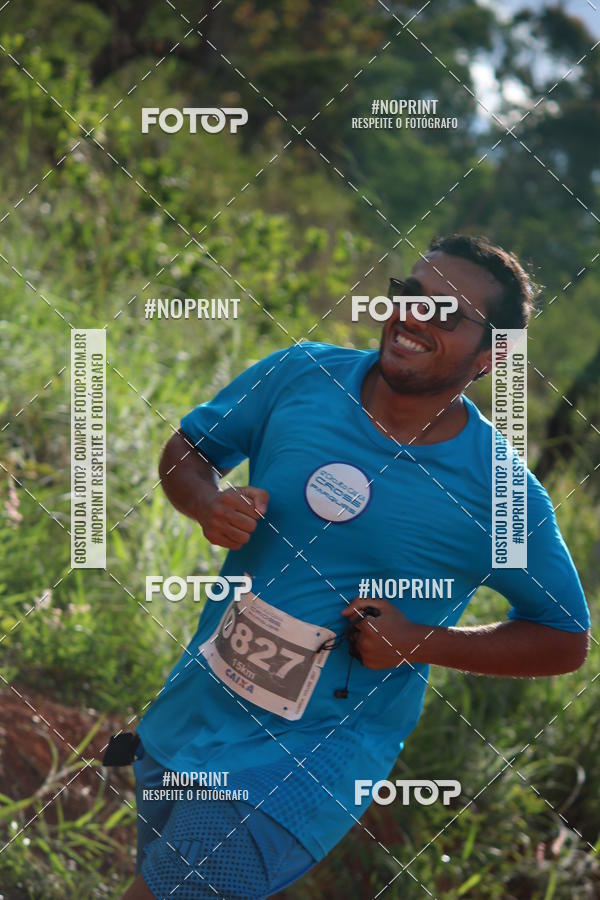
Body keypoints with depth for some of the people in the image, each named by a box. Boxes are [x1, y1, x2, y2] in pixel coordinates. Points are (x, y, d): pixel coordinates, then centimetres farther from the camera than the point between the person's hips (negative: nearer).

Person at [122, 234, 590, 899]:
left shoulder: (502, 497, -15)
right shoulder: (302, 375, -6)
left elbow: (566, 641, -4)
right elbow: (189, 450, 9)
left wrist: (420, 642, -17)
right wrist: (208, 504, -14)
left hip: (316, 752, -5)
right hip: (192, 709, 5)